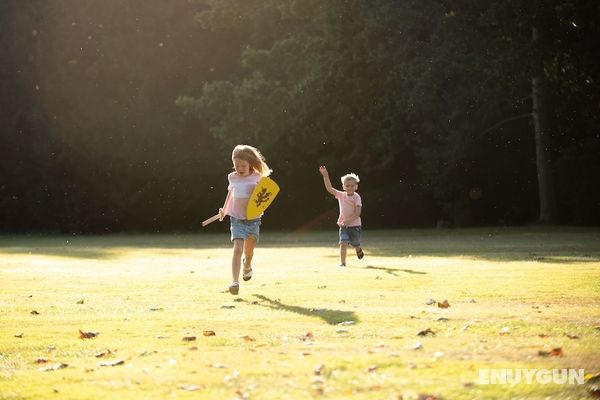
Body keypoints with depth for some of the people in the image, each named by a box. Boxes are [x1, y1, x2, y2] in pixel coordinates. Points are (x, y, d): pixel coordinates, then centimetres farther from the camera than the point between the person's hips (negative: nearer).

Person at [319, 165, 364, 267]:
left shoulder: (356, 197, -13)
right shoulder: (341, 195, 0)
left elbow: (357, 213, -22)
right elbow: (330, 189, -3)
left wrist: (348, 221, -35)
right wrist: (325, 176, -10)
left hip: (354, 225, -2)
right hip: (344, 225, 2)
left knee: (355, 245, 15)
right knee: (343, 243, -16)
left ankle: (359, 250, 51)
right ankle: (342, 263, -12)